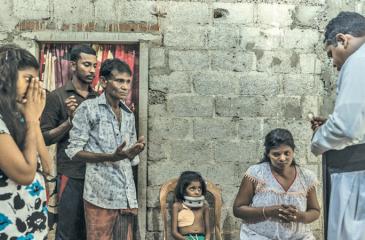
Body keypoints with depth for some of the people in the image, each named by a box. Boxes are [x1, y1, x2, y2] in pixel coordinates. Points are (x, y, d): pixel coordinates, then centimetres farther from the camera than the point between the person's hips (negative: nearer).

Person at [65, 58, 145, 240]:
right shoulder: (88, 108, -3)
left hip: (127, 193, 6)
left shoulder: (129, 115, 15)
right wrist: (110, 157, -19)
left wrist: (135, 151, -4)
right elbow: (74, 151, -8)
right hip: (101, 193, -6)